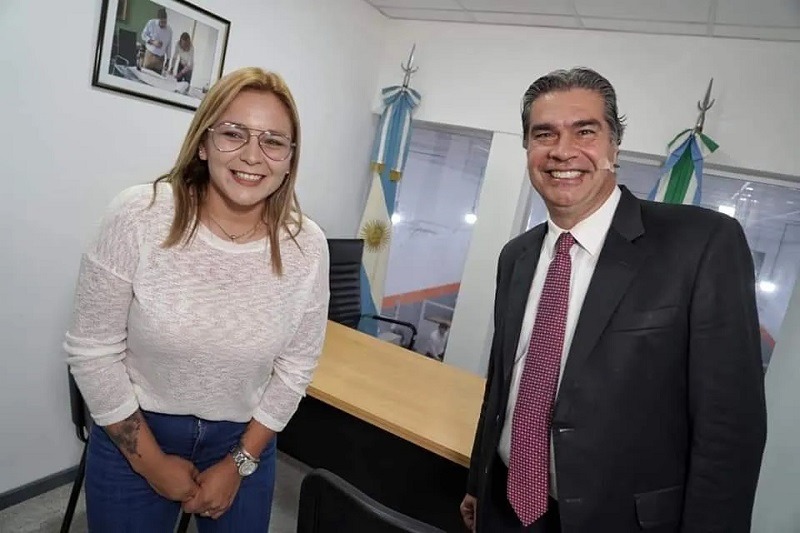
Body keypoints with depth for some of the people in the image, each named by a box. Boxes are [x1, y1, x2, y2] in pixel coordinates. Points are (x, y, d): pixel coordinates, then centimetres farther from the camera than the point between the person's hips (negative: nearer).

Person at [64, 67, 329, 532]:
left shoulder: (307, 246, -16)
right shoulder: (138, 217, -19)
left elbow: (296, 366, -6)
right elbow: (93, 350, -12)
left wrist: (240, 463, -4)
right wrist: (150, 461, -8)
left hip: (243, 440, 2)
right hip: (133, 435, -1)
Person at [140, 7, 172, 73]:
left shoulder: (169, 30, 2)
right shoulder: (151, 23, -4)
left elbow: (169, 46, 8)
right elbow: (143, 35, 4)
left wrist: (167, 61, 8)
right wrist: (153, 42, -15)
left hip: (160, 59, 2)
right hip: (149, 55, -2)